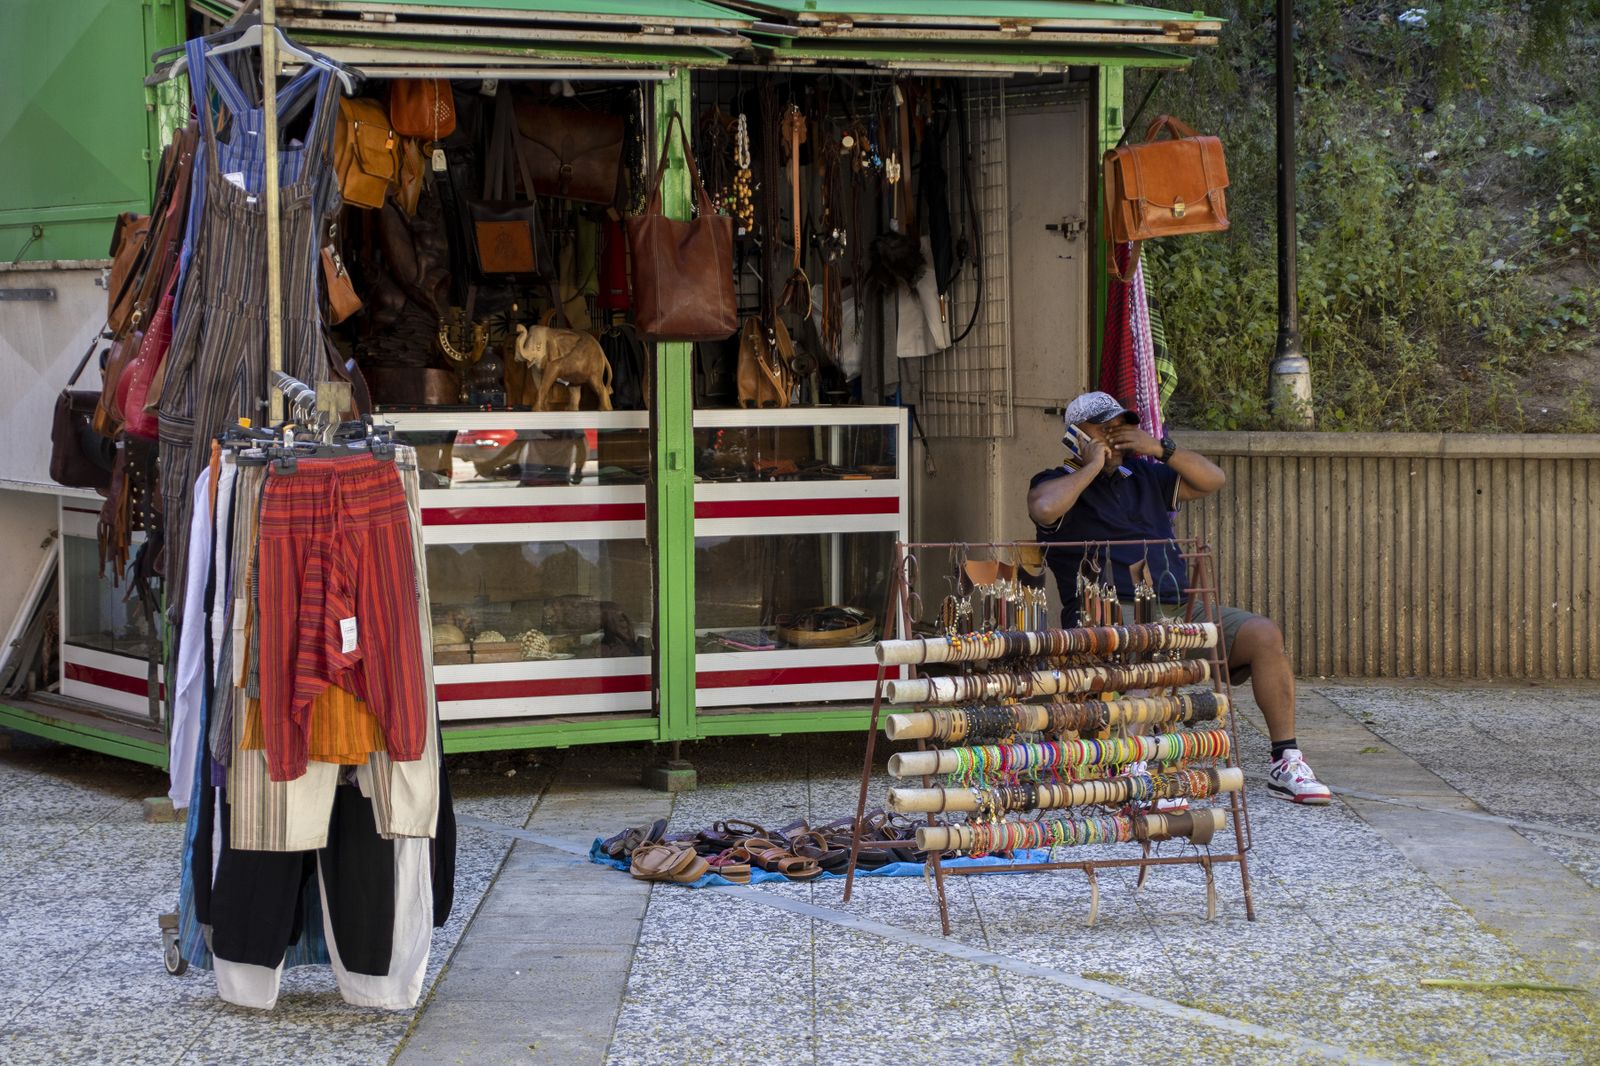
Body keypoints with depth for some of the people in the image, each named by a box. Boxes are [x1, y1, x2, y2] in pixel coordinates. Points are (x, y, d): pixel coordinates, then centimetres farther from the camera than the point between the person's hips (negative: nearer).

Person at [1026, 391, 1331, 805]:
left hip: (1178, 607, 6)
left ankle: (1285, 763, -12)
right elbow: (1044, 509, -19)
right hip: (1113, 615, -6)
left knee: (1265, 634, -14)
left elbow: (1212, 480, 18)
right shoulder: (1060, 483, 6)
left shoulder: (1143, 476, 25)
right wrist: (1092, 467, -7)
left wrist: (1161, 449, 6)